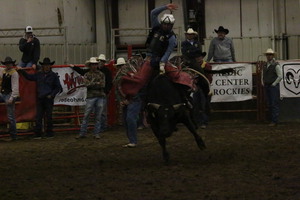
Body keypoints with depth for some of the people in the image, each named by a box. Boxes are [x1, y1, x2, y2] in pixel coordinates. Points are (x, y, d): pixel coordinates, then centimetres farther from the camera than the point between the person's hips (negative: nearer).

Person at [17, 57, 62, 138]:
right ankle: (38, 134, 4)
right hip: (40, 99, 3)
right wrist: (21, 71, 10)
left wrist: (51, 95, -6)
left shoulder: (53, 75, 1)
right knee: (38, 117, 1)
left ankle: (49, 133, 10)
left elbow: (58, 87, 3)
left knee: (48, 117, 2)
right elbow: (29, 77, 19)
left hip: (49, 99, -3)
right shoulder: (39, 74, 10)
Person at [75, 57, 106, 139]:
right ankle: (82, 133, 2)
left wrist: (92, 84, -9)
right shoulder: (87, 75, 10)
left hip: (100, 97, 1)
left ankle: (96, 133, 9)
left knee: (98, 116, 3)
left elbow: (102, 85, -4)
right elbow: (87, 84, -9)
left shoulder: (101, 74, 11)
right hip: (91, 97, -1)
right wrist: (98, 83, -10)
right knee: (86, 116, -2)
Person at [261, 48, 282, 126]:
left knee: (274, 104, -8)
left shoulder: (276, 65, -9)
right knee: (270, 104, 7)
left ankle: (274, 121, -9)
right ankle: (273, 120, 12)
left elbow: (280, 76, -12)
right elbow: (263, 76, 25)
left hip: (274, 86, -7)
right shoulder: (265, 65, 13)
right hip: (267, 87, 7)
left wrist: (274, 84, -12)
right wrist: (263, 83, 11)